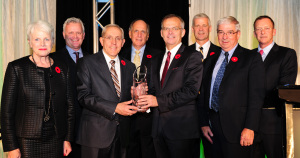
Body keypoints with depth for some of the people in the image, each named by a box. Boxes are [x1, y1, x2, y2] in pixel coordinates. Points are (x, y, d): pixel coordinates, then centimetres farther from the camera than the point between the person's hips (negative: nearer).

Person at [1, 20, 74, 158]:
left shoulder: (62, 69, 7)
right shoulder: (16, 68, -3)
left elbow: (69, 106, 11)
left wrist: (68, 139, 6)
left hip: (55, 141, 3)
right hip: (27, 141, -3)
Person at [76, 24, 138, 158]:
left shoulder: (129, 67, 13)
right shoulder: (87, 63, -2)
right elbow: (83, 96, -12)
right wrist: (114, 108, -18)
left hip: (121, 135, 4)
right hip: (95, 133, -4)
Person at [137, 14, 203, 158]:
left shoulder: (192, 56, -5)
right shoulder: (157, 60, 18)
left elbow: (191, 90, -16)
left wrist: (159, 101, -18)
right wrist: (144, 97, -3)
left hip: (181, 128, -6)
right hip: (159, 127, 6)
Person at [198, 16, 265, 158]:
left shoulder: (252, 59, 0)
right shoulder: (210, 61, 15)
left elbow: (256, 96, -8)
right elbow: (203, 94, 14)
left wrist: (250, 128, -15)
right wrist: (204, 123, 6)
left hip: (237, 128, -4)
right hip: (212, 127, 5)